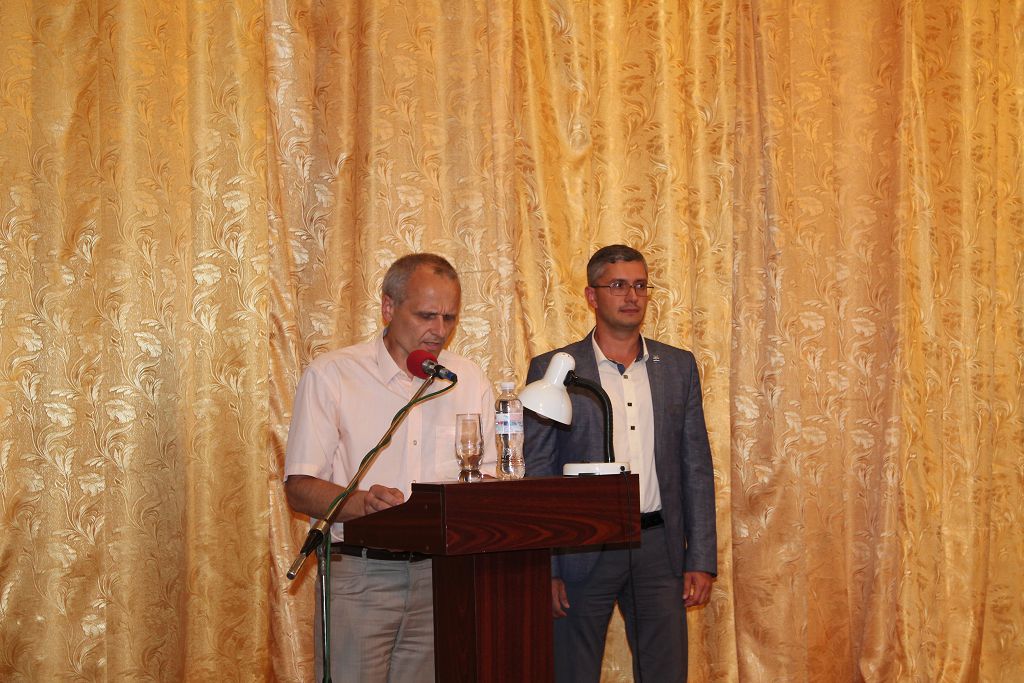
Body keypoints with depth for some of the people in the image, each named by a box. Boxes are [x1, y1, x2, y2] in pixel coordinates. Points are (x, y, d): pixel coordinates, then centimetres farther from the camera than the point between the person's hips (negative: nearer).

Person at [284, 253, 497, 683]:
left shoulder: (470, 381, 11)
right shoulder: (330, 375, -1)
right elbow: (299, 488, -6)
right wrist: (361, 503, -25)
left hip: (443, 572, 3)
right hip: (359, 573, -3)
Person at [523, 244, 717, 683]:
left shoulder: (679, 367, 9)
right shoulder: (553, 370, 0)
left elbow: (696, 466, 9)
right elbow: (537, 475, -2)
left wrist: (701, 559, 3)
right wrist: (545, 569, -7)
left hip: (658, 547, 3)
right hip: (581, 550, -2)